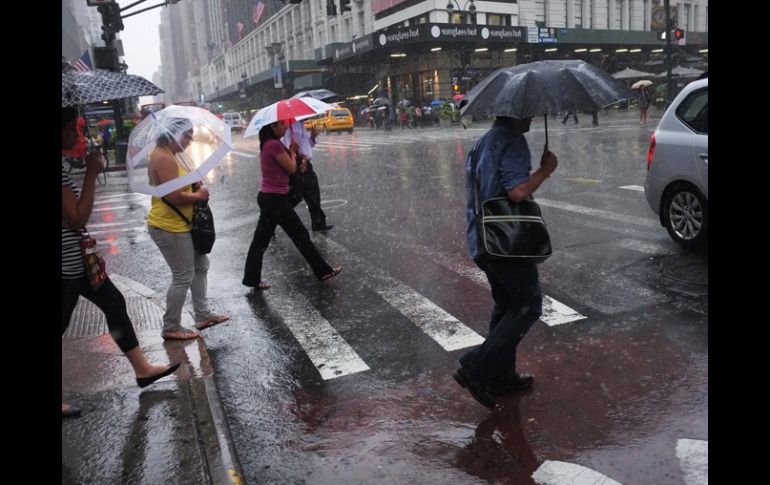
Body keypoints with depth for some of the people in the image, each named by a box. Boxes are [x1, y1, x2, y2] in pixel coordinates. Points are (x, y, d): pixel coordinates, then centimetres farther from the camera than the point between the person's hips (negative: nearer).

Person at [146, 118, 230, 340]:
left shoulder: (172, 154, 10)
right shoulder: (163, 158, -21)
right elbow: (174, 196, -29)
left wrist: (197, 187, 3)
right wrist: (199, 195, -12)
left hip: (181, 224, 11)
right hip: (169, 227, -11)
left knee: (200, 266, 18)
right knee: (183, 277, -2)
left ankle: (203, 315, 30)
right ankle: (171, 328, 12)